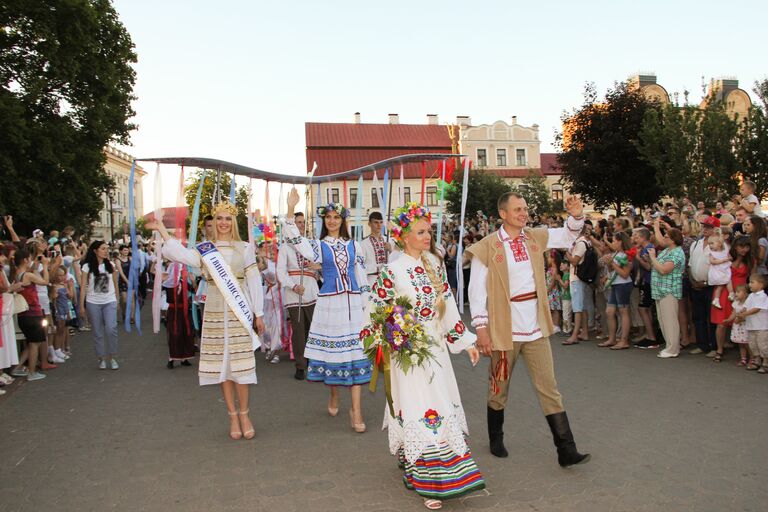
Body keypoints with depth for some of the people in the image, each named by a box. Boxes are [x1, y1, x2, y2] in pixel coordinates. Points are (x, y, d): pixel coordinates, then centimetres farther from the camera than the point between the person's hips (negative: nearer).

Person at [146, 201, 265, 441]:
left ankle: (244, 415, 10)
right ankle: (232, 416, 16)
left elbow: (254, 282, 3)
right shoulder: (204, 249, 7)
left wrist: (258, 314, 2)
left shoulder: (244, 248, 4)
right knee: (221, 363, 4)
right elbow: (178, 253, -12)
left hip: (239, 311, -1)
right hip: (215, 312, 2)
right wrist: (162, 230, -13)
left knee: (240, 362, -3)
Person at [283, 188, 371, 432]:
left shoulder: (354, 245, 11)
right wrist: (291, 210, -21)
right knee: (331, 348, 5)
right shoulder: (319, 246, 5)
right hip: (329, 302, -1)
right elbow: (295, 240, -12)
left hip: (353, 303, 1)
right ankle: (333, 396, 31)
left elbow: (362, 276, 13)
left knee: (355, 350, -4)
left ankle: (356, 410, -1)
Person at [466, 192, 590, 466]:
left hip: (535, 329, 4)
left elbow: (567, 237, 16)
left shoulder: (535, 237, 4)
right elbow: (476, 289, -9)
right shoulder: (487, 247, -11)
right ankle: (495, 439, 37)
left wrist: (576, 216, -5)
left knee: (549, 388, 5)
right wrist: (481, 328, -12)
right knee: (499, 389, 14)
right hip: (504, 329, -4)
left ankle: (566, 451, 10)